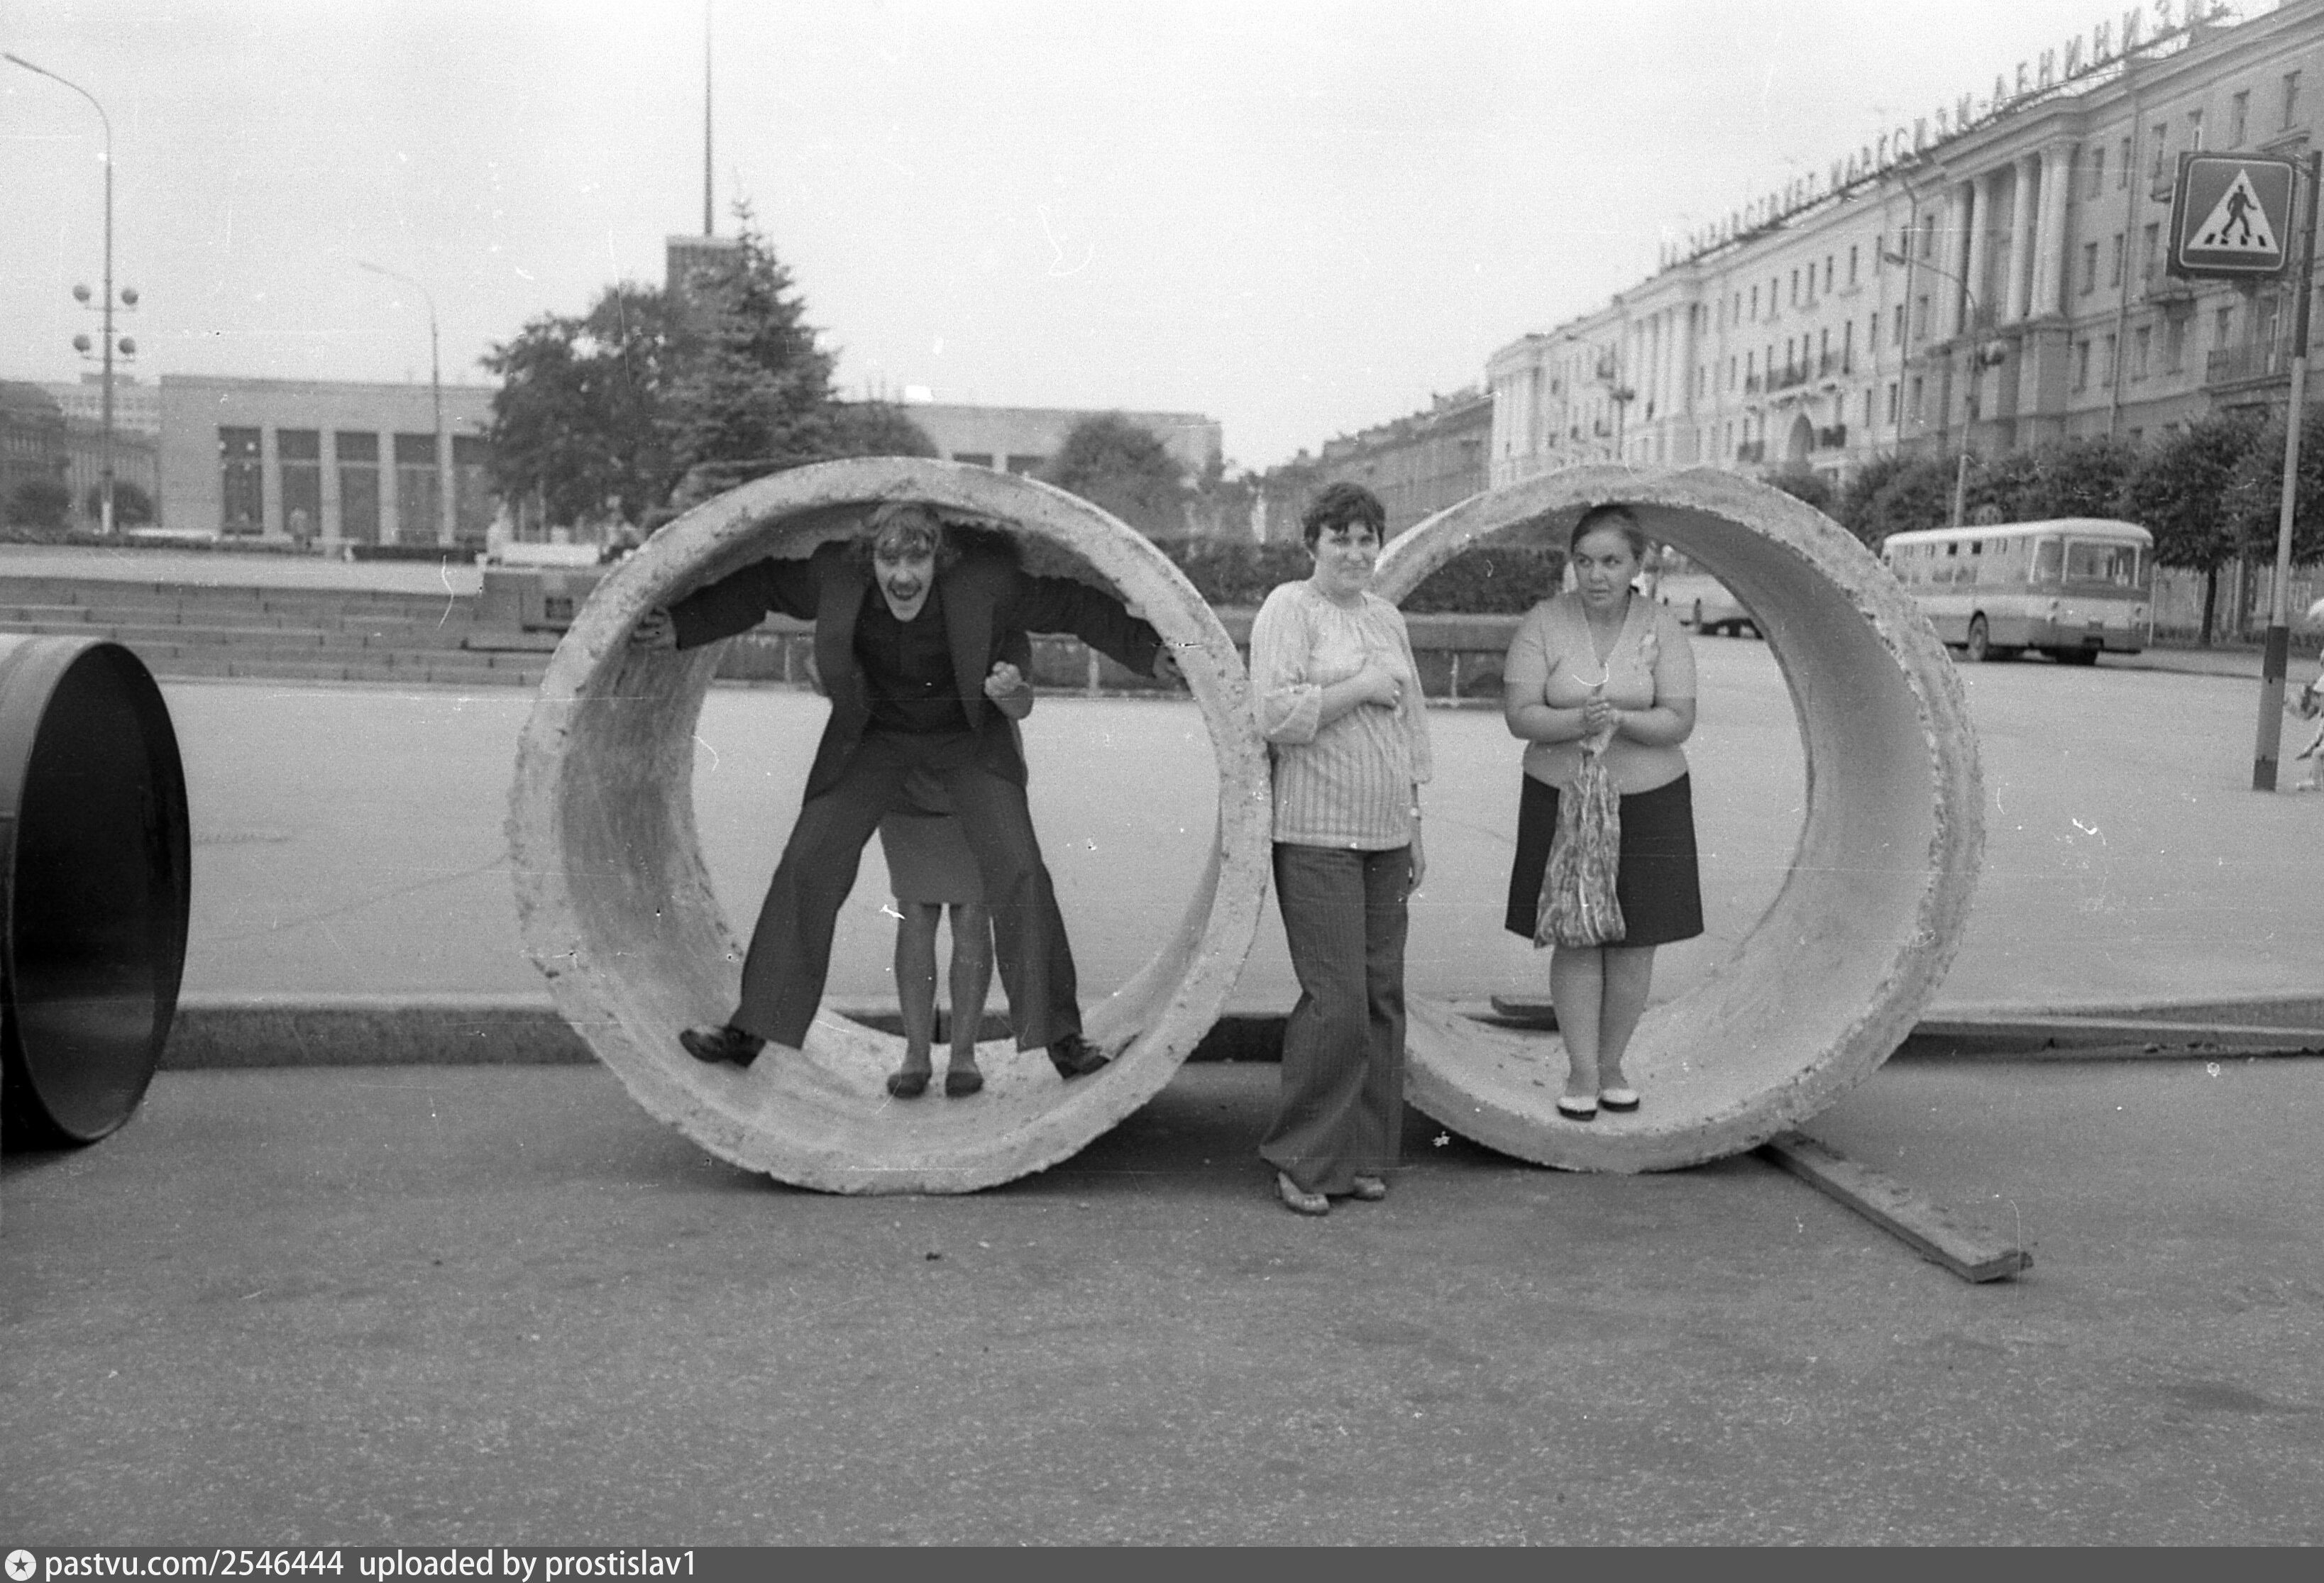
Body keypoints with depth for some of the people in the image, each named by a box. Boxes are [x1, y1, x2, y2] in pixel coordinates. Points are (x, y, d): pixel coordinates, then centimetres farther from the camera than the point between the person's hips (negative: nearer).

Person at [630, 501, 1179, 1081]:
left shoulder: (986, 579, -27)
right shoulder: (835, 573, -21)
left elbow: (1074, 605, -15)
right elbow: (759, 587, -4)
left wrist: (1147, 651, -21)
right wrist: (682, 626, -8)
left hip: (968, 736, -2)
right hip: (876, 734, 2)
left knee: (1018, 871, -17)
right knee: (808, 865, -9)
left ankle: (1058, 1036, -3)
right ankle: (755, 1028, 4)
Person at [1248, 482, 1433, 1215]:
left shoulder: (1387, 616, 17)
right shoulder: (1288, 609, -4)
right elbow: (1276, 715, -16)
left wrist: (1416, 829, 20)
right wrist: (1361, 687, -11)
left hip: (1385, 832, 7)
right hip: (1317, 833, -7)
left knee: (1383, 996, 6)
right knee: (1337, 1001, -9)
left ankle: (1363, 1156, 16)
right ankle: (1301, 1161, 4)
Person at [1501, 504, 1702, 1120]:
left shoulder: (1662, 627, -3)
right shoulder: (1543, 622, -5)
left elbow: (1679, 721, -7)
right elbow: (1518, 716, -11)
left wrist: (1620, 719, -25)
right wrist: (1578, 722, -28)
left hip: (1648, 799, 1)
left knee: (1635, 942, 5)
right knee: (1575, 940, 0)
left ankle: (1611, 1065, 21)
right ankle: (1581, 1073, 9)